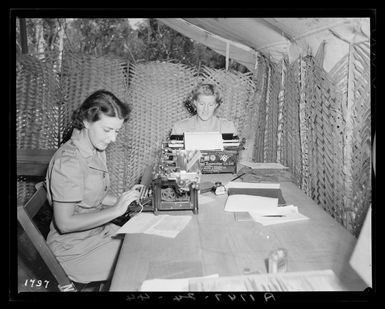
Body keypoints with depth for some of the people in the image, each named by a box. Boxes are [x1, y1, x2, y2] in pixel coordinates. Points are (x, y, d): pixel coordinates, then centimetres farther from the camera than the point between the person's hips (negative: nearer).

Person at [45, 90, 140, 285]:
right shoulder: (68, 161, -26)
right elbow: (64, 223, -24)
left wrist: (120, 201, -4)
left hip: (98, 230, 8)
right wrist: (115, 210, -25)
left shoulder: (96, 150, 3)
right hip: (75, 250, -8)